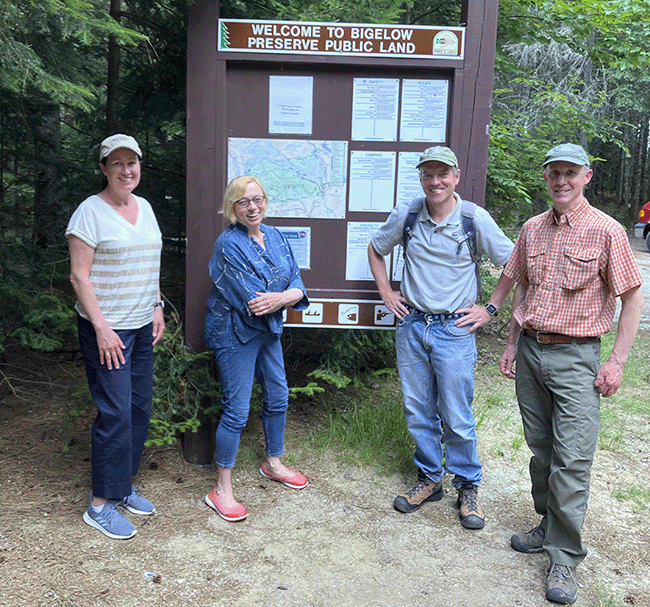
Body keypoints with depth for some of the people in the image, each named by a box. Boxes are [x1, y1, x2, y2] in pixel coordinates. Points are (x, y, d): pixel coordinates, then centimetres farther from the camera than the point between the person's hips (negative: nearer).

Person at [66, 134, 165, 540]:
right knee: (116, 412, -6)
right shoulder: (91, 211, -10)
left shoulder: (145, 208, 12)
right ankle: (101, 504, 9)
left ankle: (123, 486, 27)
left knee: (140, 407, 11)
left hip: (143, 326, 7)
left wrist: (157, 308, 12)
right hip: (106, 327, -7)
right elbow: (79, 276, -13)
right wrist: (101, 328, -17)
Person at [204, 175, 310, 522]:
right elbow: (251, 301, -24)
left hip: (268, 331, 8)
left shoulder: (274, 236, 4)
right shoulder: (229, 244, -19)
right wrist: (287, 295, -13)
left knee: (278, 397, 18)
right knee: (236, 411, -3)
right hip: (235, 334, -8)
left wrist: (279, 298, -21)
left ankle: (273, 463, 40)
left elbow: (296, 283, -1)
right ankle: (221, 490, 12)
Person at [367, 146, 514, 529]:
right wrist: (386, 292, 9)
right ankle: (430, 479, 31)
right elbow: (376, 249, 17)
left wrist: (490, 309, -3)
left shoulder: (476, 219, -8)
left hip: (455, 329, -3)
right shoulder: (406, 214, -1)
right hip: (411, 325, 3)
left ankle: (468, 487, 25)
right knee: (418, 411, 12)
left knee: (457, 417, 4)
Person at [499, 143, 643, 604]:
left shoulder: (606, 231, -7)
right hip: (531, 352, 5)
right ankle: (549, 527, 32)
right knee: (541, 449, 14)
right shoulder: (532, 230, 8)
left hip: (576, 358, -5)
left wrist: (618, 362, -9)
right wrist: (513, 344, 15)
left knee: (572, 461, -4)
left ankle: (565, 558, 9)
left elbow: (633, 298, -5)